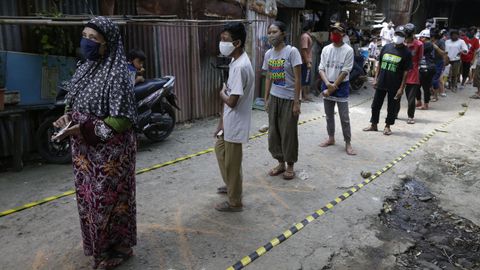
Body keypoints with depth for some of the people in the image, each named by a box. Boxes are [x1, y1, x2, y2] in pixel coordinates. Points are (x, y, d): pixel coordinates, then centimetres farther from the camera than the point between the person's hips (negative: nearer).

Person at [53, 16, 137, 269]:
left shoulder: (116, 75, -18)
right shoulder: (84, 69, 7)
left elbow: (123, 120, -20)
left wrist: (83, 129, -24)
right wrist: (68, 116, -4)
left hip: (110, 152, -8)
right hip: (85, 150, 8)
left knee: (108, 200, 5)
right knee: (89, 198, 19)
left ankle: (117, 249, 26)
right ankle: (99, 245, 39)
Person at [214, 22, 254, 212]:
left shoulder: (240, 67, -25)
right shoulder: (236, 62, 7)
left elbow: (231, 101, -27)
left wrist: (222, 93, -5)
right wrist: (222, 121, 16)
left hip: (235, 124, -10)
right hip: (229, 121, 10)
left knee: (232, 162, 4)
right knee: (220, 149, 25)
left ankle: (234, 202, 21)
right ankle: (231, 185, 44)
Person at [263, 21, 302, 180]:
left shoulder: (292, 51, -12)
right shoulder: (268, 54, 5)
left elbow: (298, 78, -13)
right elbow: (268, 78, 11)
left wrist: (296, 102, -15)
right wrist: (266, 99, 9)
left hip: (289, 99, -6)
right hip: (274, 98, 6)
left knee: (289, 133, 3)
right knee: (274, 132, 10)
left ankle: (290, 166, 20)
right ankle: (280, 163, 26)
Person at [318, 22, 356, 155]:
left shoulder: (348, 50, -9)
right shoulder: (326, 49, 3)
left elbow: (345, 72, -13)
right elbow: (321, 69, 1)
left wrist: (333, 87, -14)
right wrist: (328, 84, -15)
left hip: (341, 86, -4)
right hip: (327, 85, 4)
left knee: (344, 118, -1)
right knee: (329, 115, 15)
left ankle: (348, 143, 8)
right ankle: (331, 138, 30)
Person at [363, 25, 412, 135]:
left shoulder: (406, 52, -6)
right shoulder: (386, 47, 4)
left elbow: (406, 71, -7)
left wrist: (401, 88, -12)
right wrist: (376, 79, 5)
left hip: (395, 86, -3)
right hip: (381, 83, 4)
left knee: (391, 108, 8)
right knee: (376, 105, 11)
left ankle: (387, 126, 23)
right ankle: (374, 125, 25)